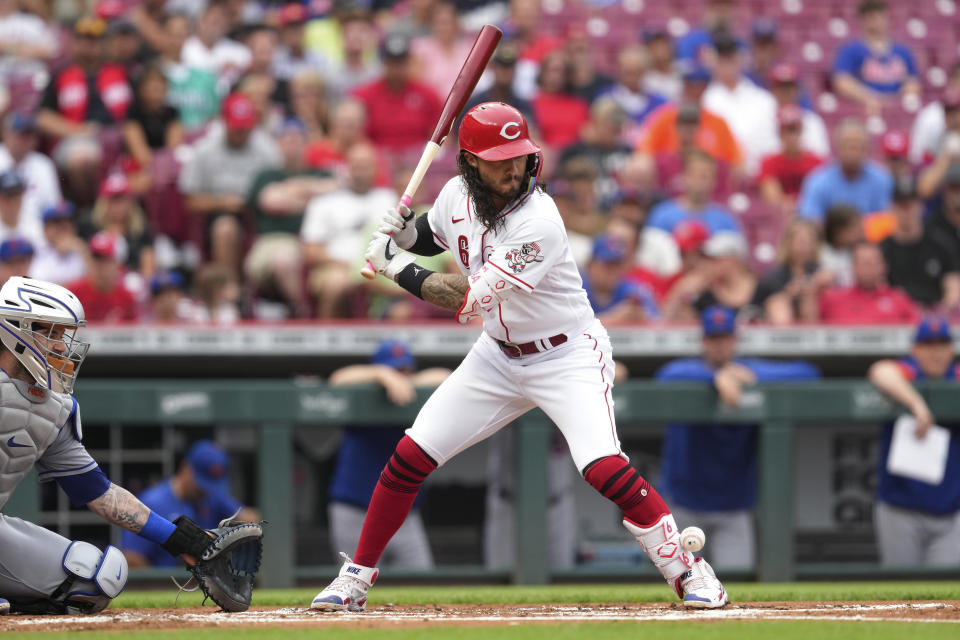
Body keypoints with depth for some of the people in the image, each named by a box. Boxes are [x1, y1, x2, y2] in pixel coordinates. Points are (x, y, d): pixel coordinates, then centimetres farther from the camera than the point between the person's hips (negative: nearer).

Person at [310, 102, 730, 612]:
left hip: (569, 357, -6)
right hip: (499, 355, 6)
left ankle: (687, 570, -12)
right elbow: (433, 234, 19)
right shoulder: (457, 195, -7)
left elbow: (466, 301, -30)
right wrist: (405, 233, -5)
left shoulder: (539, 222, -30)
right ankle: (356, 578, 15)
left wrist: (394, 266, -19)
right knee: (411, 456, 0)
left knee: (602, 467, -26)